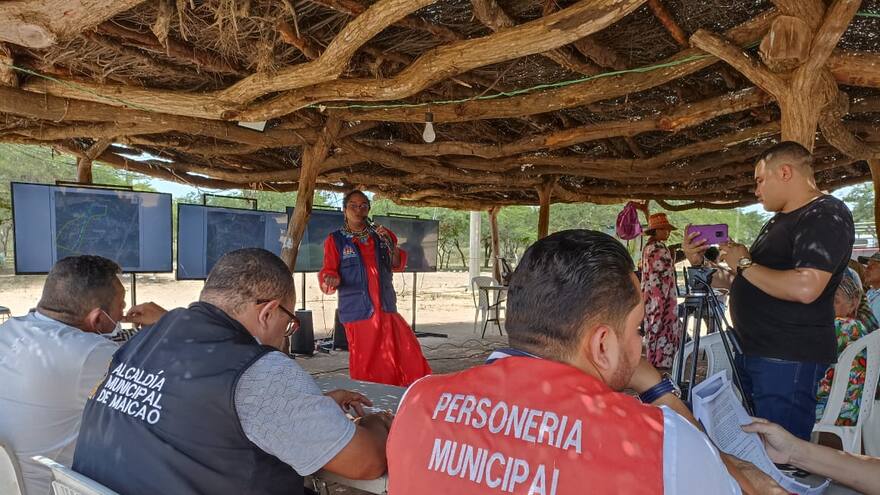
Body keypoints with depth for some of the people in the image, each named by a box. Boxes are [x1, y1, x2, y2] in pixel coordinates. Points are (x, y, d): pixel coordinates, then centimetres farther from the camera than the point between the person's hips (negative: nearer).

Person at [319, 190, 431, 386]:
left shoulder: (380, 235, 14)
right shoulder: (335, 240, 4)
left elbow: (398, 266, 12)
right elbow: (328, 273, -2)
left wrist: (390, 242, -5)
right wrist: (331, 280, -25)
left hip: (387, 310, 3)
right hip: (358, 313, -3)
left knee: (410, 357, -7)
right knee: (366, 368, -2)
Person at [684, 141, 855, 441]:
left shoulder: (826, 214, -11)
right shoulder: (780, 220, 19)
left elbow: (804, 288, -26)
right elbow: (751, 284, 24)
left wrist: (745, 263, -13)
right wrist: (702, 263, 11)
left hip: (789, 359, -9)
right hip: (751, 351, 9)